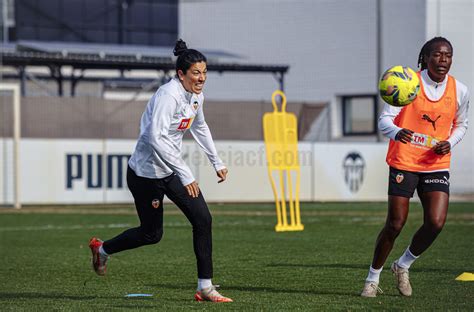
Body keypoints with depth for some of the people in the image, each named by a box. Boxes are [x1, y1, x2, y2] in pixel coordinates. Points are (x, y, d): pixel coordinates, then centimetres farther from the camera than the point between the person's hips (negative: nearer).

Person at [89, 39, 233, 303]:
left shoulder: (196, 96, 2)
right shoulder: (169, 95, -25)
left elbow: (199, 127, 23)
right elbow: (156, 137, -35)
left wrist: (217, 162, 23)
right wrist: (185, 174, -37)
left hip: (172, 170, 8)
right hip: (146, 172, -8)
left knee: (202, 219, -7)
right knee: (152, 234, 6)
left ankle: (205, 288, -1)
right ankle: (102, 248, 34)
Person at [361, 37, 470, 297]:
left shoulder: (459, 91, 2)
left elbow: (460, 125, 19)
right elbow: (384, 120, -11)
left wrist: (449, 142, -3)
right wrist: (396, 132, -34)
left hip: (437, 165, 3)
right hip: (404, 162, -3)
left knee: (436, 222, -13)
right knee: (395, 225, -3)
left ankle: (403, 266, 14)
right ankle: (372, 279, 17)